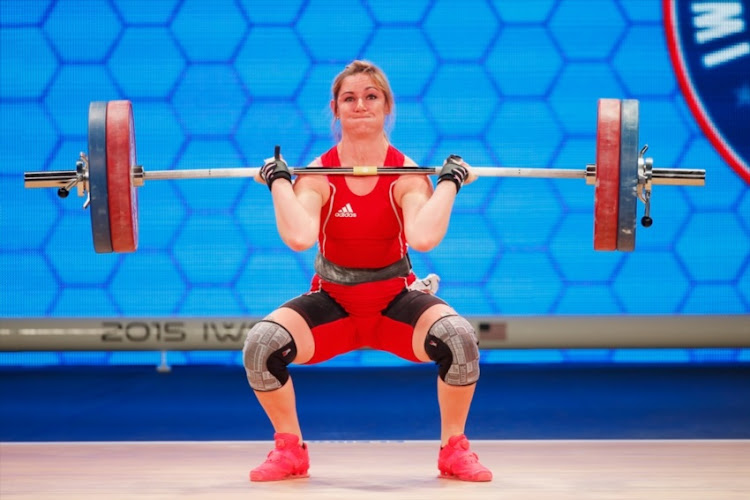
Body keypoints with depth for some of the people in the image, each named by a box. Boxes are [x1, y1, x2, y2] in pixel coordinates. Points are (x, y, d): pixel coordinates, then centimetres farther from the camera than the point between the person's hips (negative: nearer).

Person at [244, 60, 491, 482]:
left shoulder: (407, 174, -13)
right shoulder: (318, 175, -13)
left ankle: (455, 449, -5)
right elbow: (299, 238, -35)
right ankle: (290, 450, 1)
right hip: (333, 304, 1)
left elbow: (423, 238, -35)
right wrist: (279, 180, -26)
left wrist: (450, 180, -26)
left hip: (398, 302, -1)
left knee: (460, 338, -31)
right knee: (261, 345, -25)